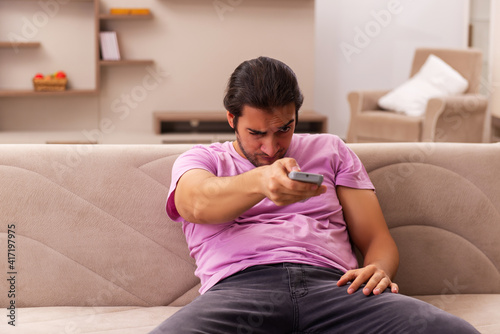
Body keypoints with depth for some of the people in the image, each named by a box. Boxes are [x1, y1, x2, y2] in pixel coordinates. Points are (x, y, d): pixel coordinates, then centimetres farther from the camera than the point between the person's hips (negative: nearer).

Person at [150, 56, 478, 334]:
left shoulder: (330, 150, 27)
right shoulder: (199, 160, 19)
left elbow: (378, 239, 22)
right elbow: (199, 203, -8)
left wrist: (378, 271, -5)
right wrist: (261, 181, -31)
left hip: (333, 285, 2)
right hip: (238, 287, -2)